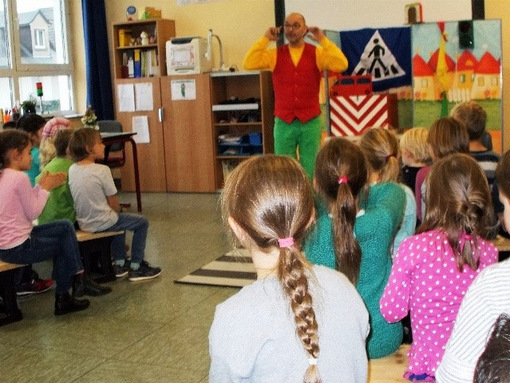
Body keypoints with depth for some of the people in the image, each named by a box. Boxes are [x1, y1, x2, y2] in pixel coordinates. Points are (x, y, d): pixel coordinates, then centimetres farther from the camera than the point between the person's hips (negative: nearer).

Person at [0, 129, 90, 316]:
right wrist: (46, 187, -5)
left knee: (65, 227, 15)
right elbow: (33, 213, -15)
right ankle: (63, 298, 24)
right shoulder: (20, 177, -19)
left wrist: (42, 185, 6)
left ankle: (76, 277, 14)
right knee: (64, 245, 13)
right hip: (18, 248, -9)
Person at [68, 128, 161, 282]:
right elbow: (113, 203, -14)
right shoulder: (102, 170, -19)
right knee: (142, 222, 12)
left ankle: (120, 263, 38)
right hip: (102, 222, -7)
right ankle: (135, 267, 14)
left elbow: (85, 199, 9)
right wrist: (117, 211, 8)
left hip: (83, 223, 8)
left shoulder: (72, 169, 0)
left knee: (119, 219, 35)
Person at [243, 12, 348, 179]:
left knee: (310, 171, 5)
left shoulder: (317, 53, 2)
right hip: (283, 123, 1)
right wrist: (265, 39, -7)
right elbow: (249, 64, -8)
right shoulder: (275, 54, 5)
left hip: (311, 122, -1)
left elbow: (341, 65, -13)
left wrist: (323, 40, -13)